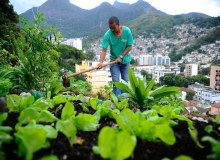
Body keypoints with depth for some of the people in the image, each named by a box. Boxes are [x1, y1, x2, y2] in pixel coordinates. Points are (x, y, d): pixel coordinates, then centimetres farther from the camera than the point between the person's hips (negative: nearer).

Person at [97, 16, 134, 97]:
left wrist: (121, 57, -18)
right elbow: (104, 50, -21)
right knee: (115, 81, -7)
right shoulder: (107, 34, -18)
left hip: (125, 60, 1)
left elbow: (129, 46, -10)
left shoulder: (127, 31, -15)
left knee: (125, 80, 8)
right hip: (114, 60, -1)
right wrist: (101, 62, -36)